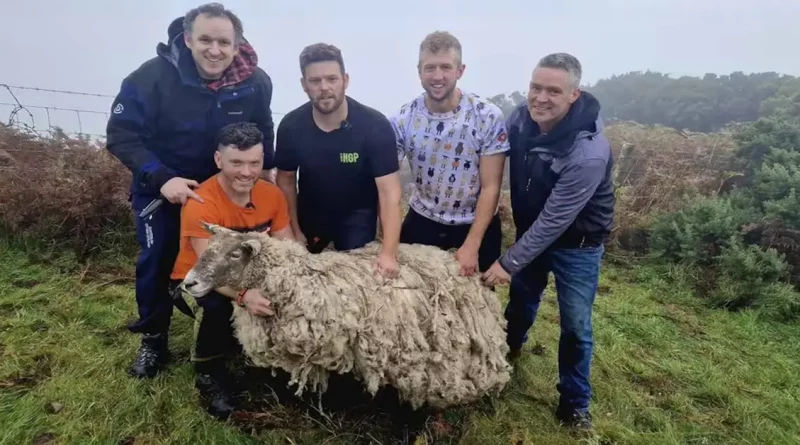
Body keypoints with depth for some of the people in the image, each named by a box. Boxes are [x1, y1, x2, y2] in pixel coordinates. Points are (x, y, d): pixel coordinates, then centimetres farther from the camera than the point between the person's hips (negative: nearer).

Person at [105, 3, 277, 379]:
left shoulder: (256, 82, -18)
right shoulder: (152, 76, -25)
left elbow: (263, 134, 0)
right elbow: (121, 135, -21)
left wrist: (263, 174, -1)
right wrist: (162, 178, -31)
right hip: (161, 188, -2)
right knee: (156, 262, 5)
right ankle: (153, 341, 26)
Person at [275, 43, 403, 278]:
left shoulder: (375, 125, -27)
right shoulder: (291, 125, -18)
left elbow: (389, 192, -30)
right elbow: (286, 179, -4)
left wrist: (388, 253, -38)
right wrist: (295, 230, -2)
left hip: (357, 215, -3)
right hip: (310, 214, 3)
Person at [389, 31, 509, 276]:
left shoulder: (488, 116, -18)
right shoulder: (403, 119, -13)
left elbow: (491, 187, -15)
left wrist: (472, 245, -19)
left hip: (477, 224, -1)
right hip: (421, 221, 2)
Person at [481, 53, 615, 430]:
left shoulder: (589, 153, -34)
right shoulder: (521, 118, -16)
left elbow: (553, 221, -29)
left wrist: (508, 262, -23)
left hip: (576, 245, -5)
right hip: (531, 231, 5)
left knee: (575, 326, 6)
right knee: (521, 298, 24)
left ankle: (575, 403, 28)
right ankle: (509, 347, 53)